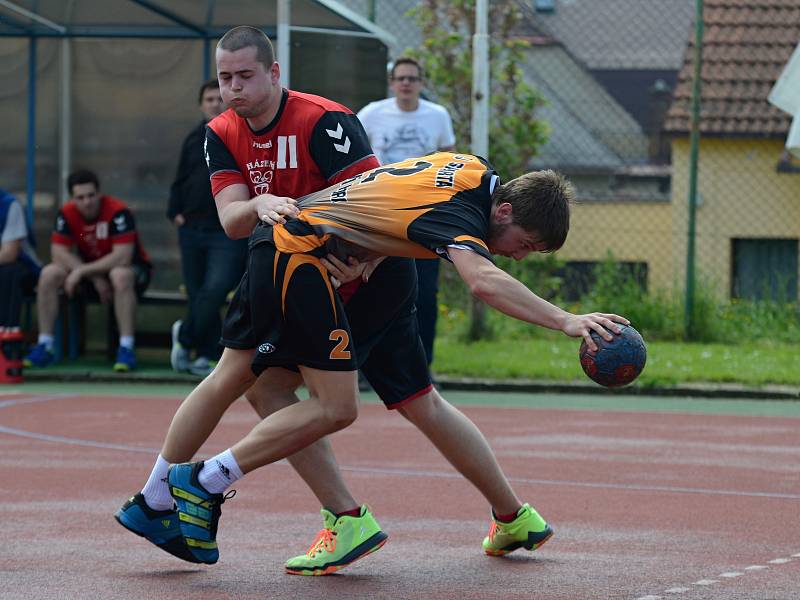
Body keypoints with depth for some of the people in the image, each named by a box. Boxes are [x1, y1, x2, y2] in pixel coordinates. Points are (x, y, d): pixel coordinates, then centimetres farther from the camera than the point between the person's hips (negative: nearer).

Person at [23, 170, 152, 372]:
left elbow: (122, 258, -30)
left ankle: (126, 349, -38)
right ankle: (45, 346, -13)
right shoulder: (67, 214, -10)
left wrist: (82, 271, -30)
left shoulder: (118, 212, -24)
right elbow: (59, 253, -14)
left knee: (120, 276, -40)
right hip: (91, 270, 5)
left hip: (133, 269, -5)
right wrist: (95, 279, -23)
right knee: (49, 274, -17)